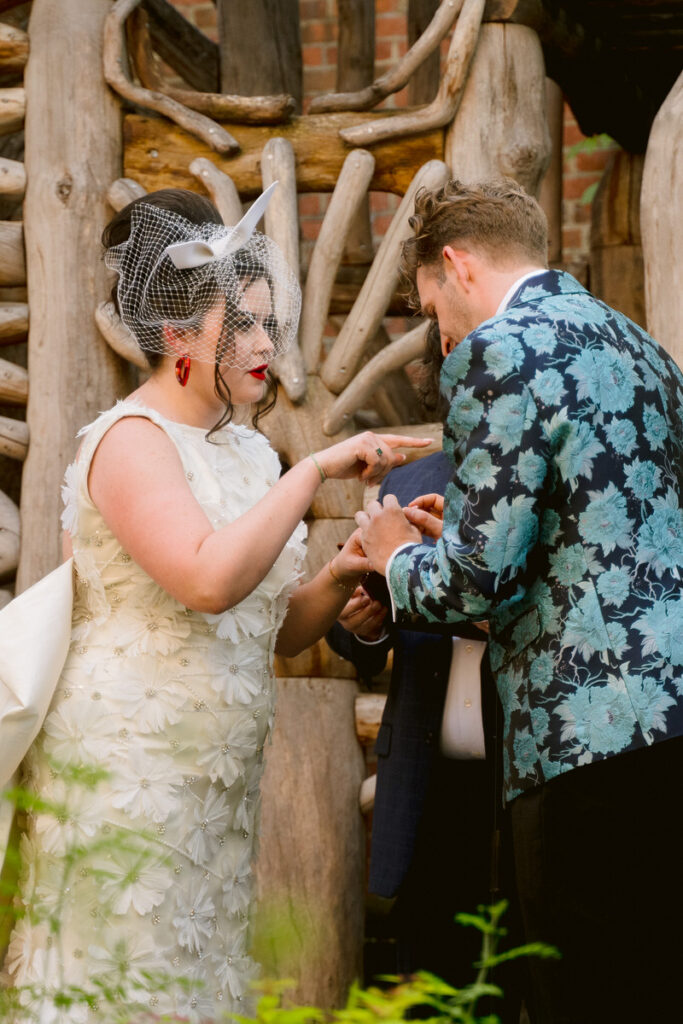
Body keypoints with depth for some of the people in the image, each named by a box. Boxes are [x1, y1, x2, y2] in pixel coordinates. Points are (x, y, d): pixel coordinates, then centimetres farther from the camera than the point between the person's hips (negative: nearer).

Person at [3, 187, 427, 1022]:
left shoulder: (247, 450, 14)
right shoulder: (131, 438, -11)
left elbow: (280, 630, 15)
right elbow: (209, 579, -28)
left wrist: (337, 579, -4)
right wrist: (316, 470, -22)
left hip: (218, 780, 8)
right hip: (126, 769, -8)